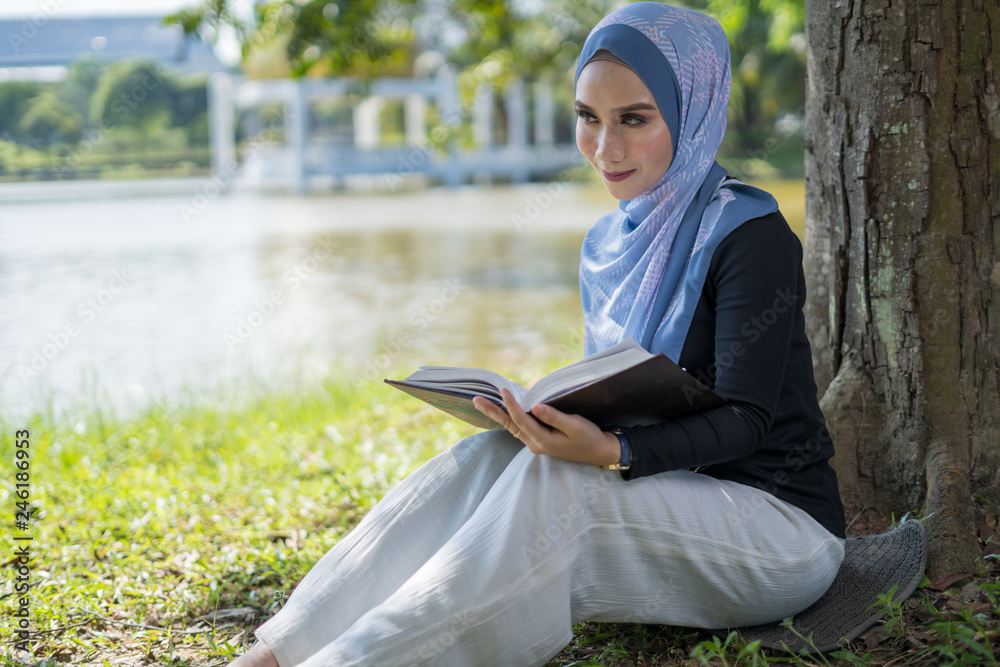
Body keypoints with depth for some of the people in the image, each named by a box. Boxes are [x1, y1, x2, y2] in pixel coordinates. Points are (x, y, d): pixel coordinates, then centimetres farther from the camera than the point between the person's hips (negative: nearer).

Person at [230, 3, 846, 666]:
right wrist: (563, 425, -10)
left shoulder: (751, 236, -13)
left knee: (550, 481, -30)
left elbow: (745, 420, -19)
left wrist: (613, 452, -35)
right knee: (492, 456, -18)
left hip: (780, 520, -6)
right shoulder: (607, 244, 9)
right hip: (674, 502, 6)